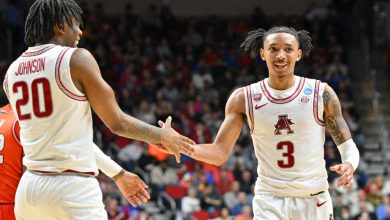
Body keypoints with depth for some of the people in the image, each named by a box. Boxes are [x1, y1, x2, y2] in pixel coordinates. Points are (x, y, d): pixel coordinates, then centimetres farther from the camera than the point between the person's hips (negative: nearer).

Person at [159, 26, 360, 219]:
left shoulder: (321, 94, -3)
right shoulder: (243, 99, 0)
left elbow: (347, 145, 2)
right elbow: (220, 153, 0)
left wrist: (349, 165, -22)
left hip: (313, 200, 0)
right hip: (269, 201, 0)